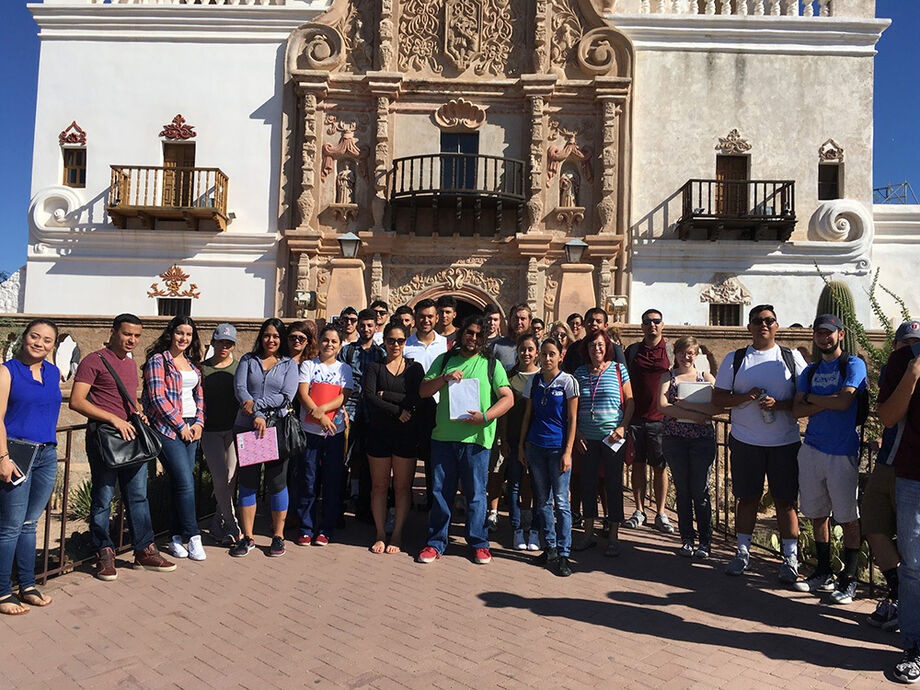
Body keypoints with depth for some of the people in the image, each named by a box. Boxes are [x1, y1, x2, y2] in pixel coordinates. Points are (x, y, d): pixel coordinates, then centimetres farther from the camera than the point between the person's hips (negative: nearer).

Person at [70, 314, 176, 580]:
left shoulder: (131, 364, 18)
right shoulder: (94, 361, -6)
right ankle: (104, 555, 15)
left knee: (138, 496, 10)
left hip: (131, 436, 7)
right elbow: (76, 401, -14)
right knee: (103, 498, 2)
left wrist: (138, 413, 9)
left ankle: (145, 552, 18)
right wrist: (114, 419, -19)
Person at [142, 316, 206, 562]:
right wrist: (180, 425, -11)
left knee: (181, 484, 8)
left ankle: (176, 538, 16)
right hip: (167, 428, -6)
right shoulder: (158, 360, -4)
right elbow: (157, 397, -11)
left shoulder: (192, 363, 17)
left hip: (191, 428, 6)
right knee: (186, 483, -10)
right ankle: (193, 537, 0)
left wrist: (199, 422, 5)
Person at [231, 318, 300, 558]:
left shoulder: (289, 364, 8)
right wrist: (257, 416, -17)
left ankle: (278, 536, 15)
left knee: (277, 482, 2)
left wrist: (256, 404, -13)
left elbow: (287, 396, -5)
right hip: (246, 428, 1)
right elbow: (240, 387, -4)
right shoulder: (247, 360, 11)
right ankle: (247, 537, 15)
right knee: (247, 481, 4)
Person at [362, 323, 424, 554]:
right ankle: (380, 534, 18)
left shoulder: (414, 368, 6)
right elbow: (369, 398, -9)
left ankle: (397, 534, 15)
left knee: (402, 487, 4)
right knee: (379, 486, 6)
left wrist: (385, 395, -10)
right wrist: (398, 411, -15)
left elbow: (417, 398, -8)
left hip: (406, 433, 0)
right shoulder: (374, 368, 6)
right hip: (379, 432, 0)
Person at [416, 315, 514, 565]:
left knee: (476, 493, 4)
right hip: (443, 435, 2)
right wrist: (444, 378, -9)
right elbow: (423, 391, 8)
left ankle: (479, 543, 20)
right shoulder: (445, 360, 13)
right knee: (440, 491, 7)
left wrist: (485, 417, -14)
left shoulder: (491, 365, 7)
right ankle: (436, 542, 20)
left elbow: (508, 398, 0)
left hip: (476, 437, -2)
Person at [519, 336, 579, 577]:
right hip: (535, 446, 4)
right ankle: (550, 548, 21)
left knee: (561, 501, -3)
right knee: (542, 500, 9)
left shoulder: (568, 381, -3)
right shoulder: (534, 381, 8)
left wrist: (568, 452, -10)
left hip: (558, 447, -4)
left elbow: (572, 419, -4)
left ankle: (563, 554, 6)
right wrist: (521, 445, 10)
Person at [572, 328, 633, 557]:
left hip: (613, 438, -2)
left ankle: (613, 537, 15)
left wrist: (622, 427, -11)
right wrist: (576, 430, 2)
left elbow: (630, 401, 1)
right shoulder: (580, 372, 7)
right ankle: (589, 535, 19)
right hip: (587, 438, 3)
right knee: (587, 484, 7)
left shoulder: (619, 369, 1)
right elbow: (574, 405, 12)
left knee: (614, 484, 3)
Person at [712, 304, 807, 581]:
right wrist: (745, 397, -13)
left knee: (785, 500, 4)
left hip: (784, 442, 0)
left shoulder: (792, 358, 5)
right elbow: (718, 398, 4)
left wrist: (779, 404, -16)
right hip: (745, 441, 1)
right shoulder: (734, 359, 6)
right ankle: (742, 552, 21)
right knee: (747, 497, 8)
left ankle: (791, 558, 16)